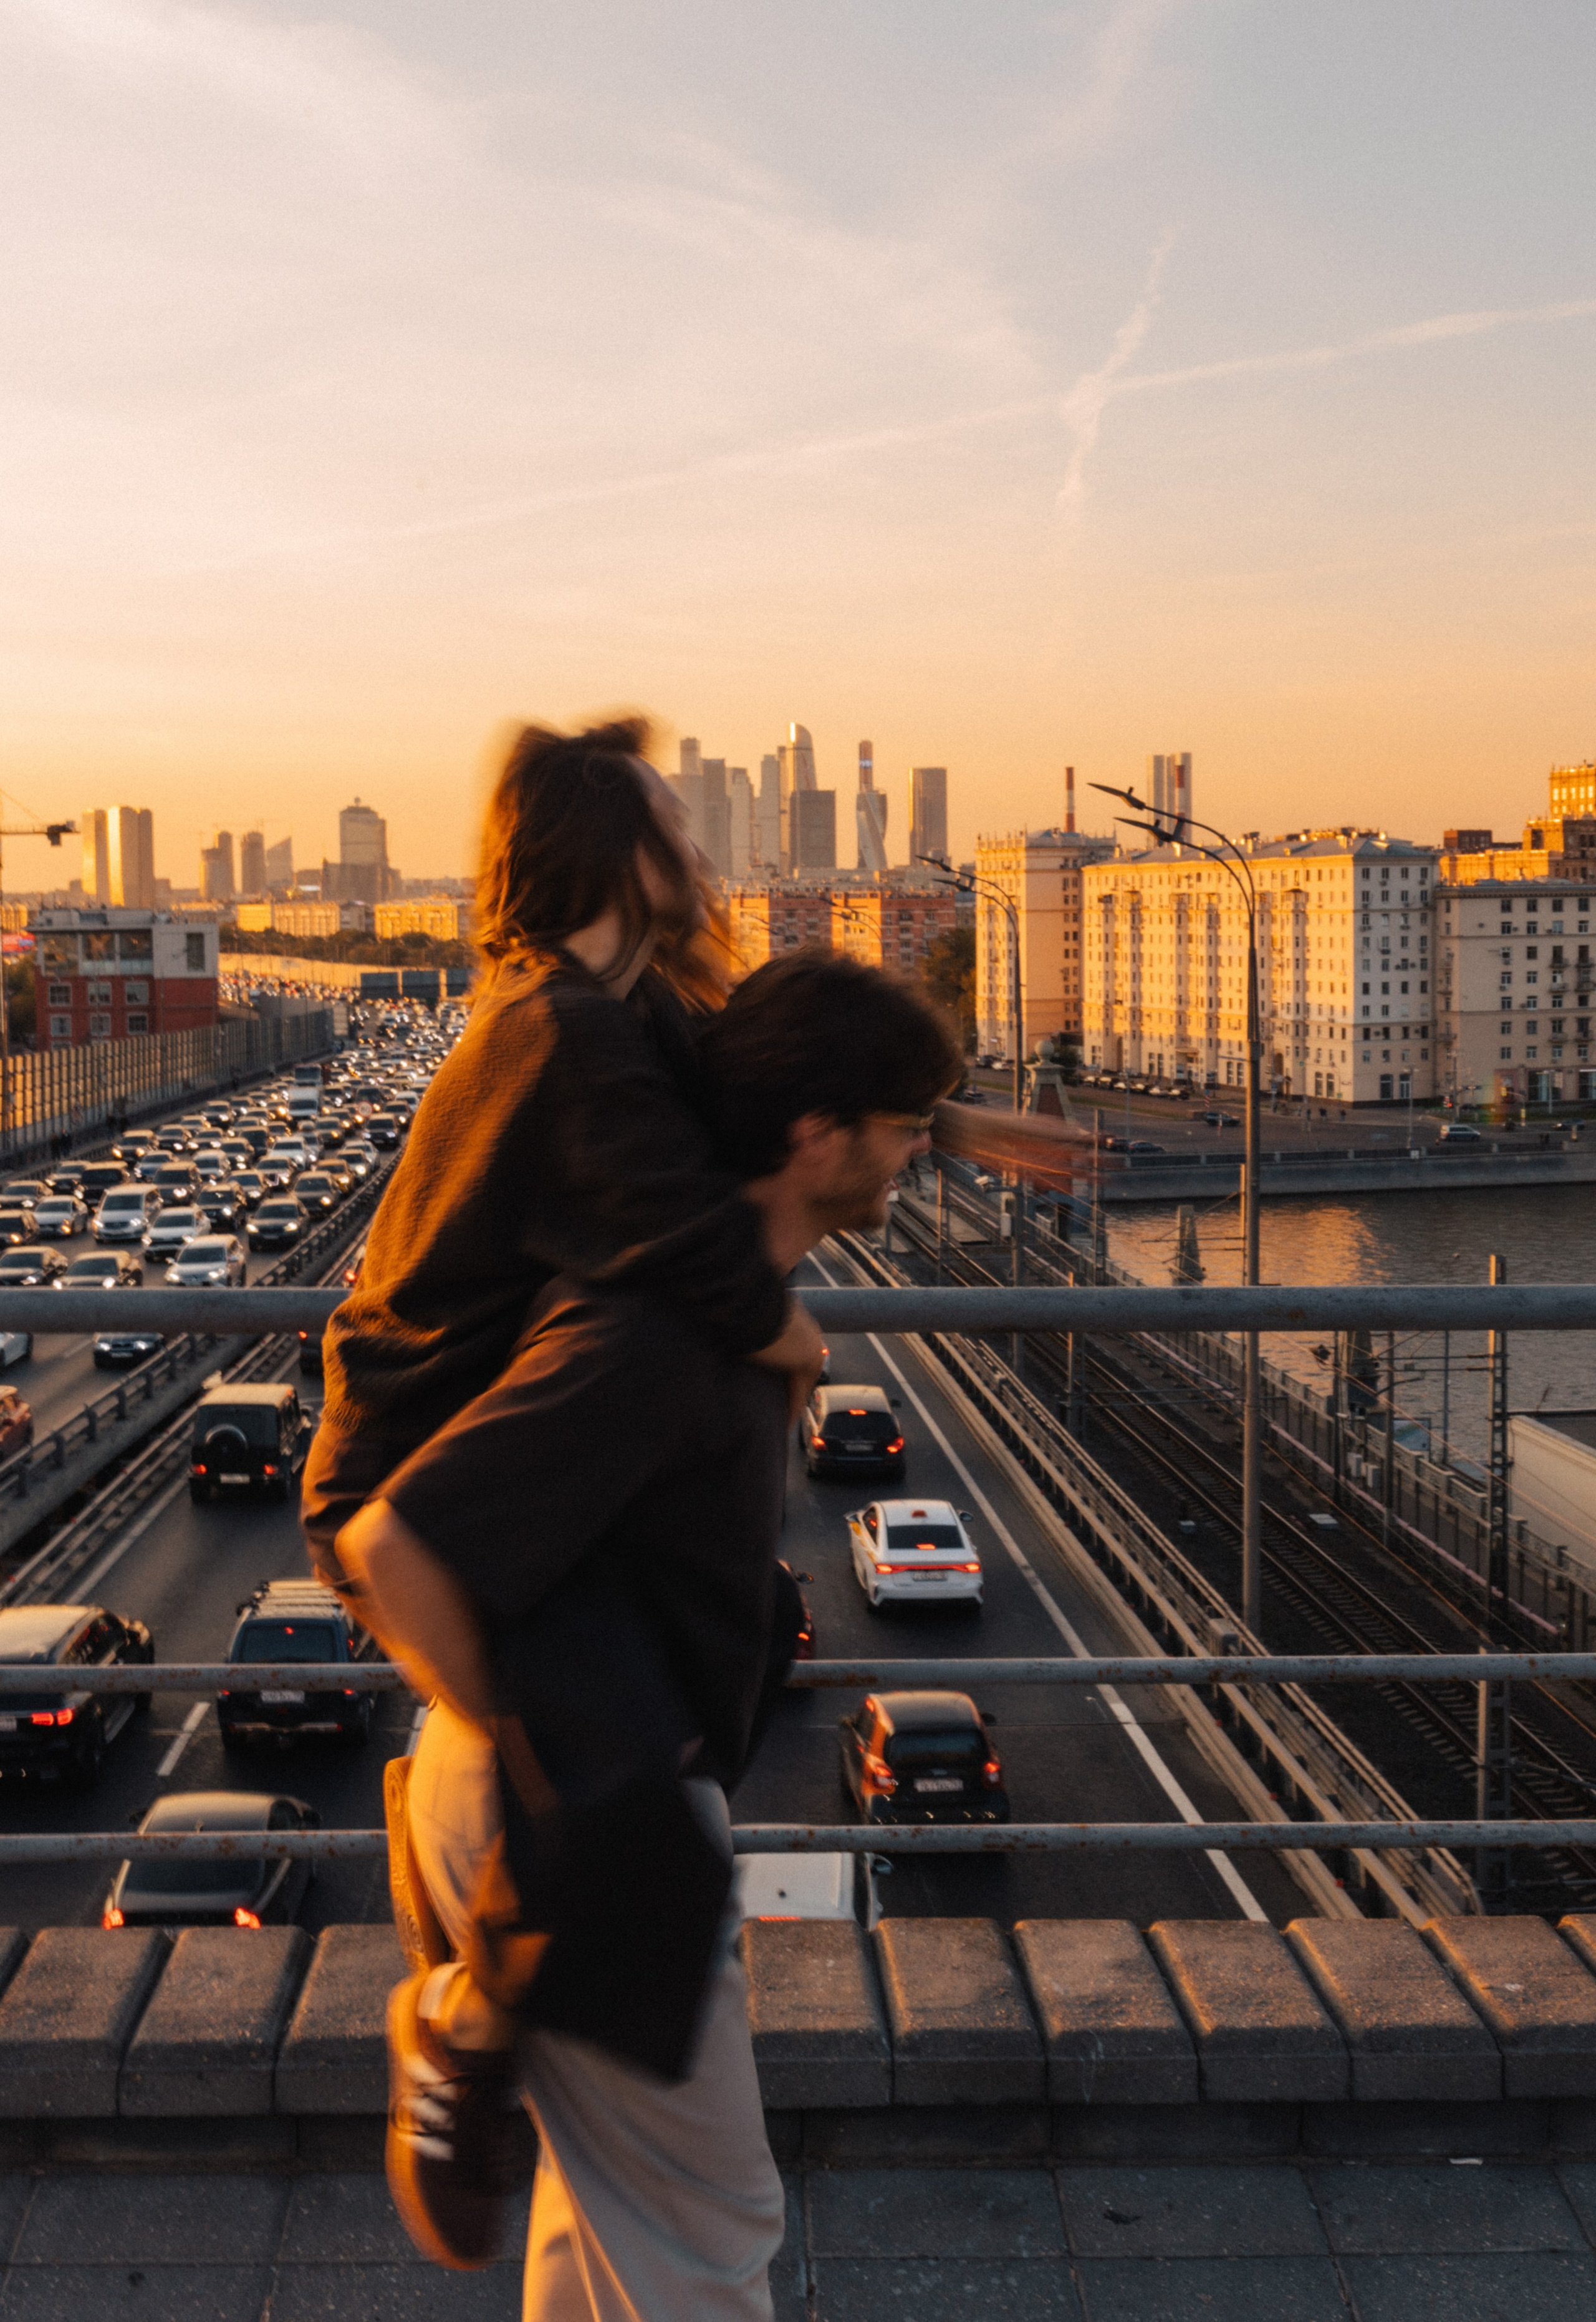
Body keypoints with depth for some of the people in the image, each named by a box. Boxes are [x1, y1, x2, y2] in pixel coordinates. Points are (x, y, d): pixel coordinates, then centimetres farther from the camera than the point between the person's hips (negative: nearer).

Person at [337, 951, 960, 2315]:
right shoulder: (653, 1334, -27)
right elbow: (391, 1549, -29)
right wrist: (518, 1743, -16)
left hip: (604, 1796, 10)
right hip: (577, 1820, -10)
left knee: (617, 2179, 27)